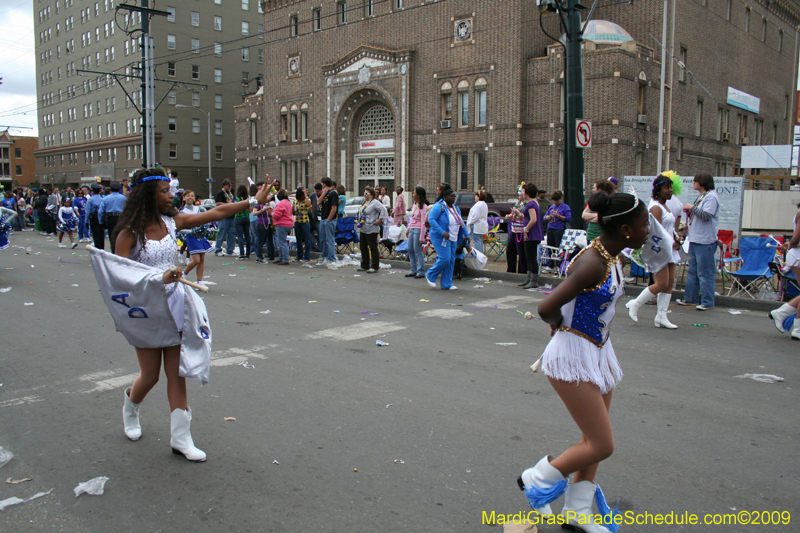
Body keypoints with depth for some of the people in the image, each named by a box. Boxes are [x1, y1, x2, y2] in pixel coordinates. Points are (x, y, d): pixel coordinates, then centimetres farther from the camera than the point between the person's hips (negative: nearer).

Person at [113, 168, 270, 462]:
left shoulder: (172, 221, 2)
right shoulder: (129, 233, -12)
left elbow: (217, 213, 4)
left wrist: (254, 201, 4)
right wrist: (159, 279, -29)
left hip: (174, 303, 4)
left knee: (176, 372, 5)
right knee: (151, 375, 7)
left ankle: (180, 437, 12)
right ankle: (131, 404, 43)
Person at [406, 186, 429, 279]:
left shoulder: (423, 206, -14)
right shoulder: (414, 204, 12)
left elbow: (423, 223, -16)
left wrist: (421, 237, -17)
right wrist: (409, 228, 15)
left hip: (418, 230, -9)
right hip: (412, 229, 9)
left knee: (418, 251, -6)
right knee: (410, 250, 10)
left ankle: (421, 272, 2)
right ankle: (413, 270, 19)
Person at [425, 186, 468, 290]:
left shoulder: (455, 207, 13)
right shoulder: (439, 206, -13)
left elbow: (461, 222, 20)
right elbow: (431, 219, -21)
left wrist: (466, 235, 13)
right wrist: (442, 232, -27)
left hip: (453, 239, 8)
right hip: (440, 238, -8)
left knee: (451, 260, 7)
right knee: (445, 259, -15)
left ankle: (446, 284, 14)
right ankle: (430, 275, 7)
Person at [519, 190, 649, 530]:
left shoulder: (612, 258, 5)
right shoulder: (593, 263, -25)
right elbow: (546, 310, -27)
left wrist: (564, 323, 5)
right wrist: (563, 325, -5)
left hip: (597, 351, 10)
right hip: (574, 354, -9)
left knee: (595, 441, 17)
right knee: (601, 445, -3)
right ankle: (535, 480, 17)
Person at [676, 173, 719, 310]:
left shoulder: (711, 196, -12)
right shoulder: (701, 196, 17)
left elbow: (706, 215, -24)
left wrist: (692, 208, -13)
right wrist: (689, 211, 9)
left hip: (705, 242, -10)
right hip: (695, 239, 10)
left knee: (705, 273, -5)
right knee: (693, 270, 15)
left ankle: (707, 302, 2)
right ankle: (690, 298, 24)